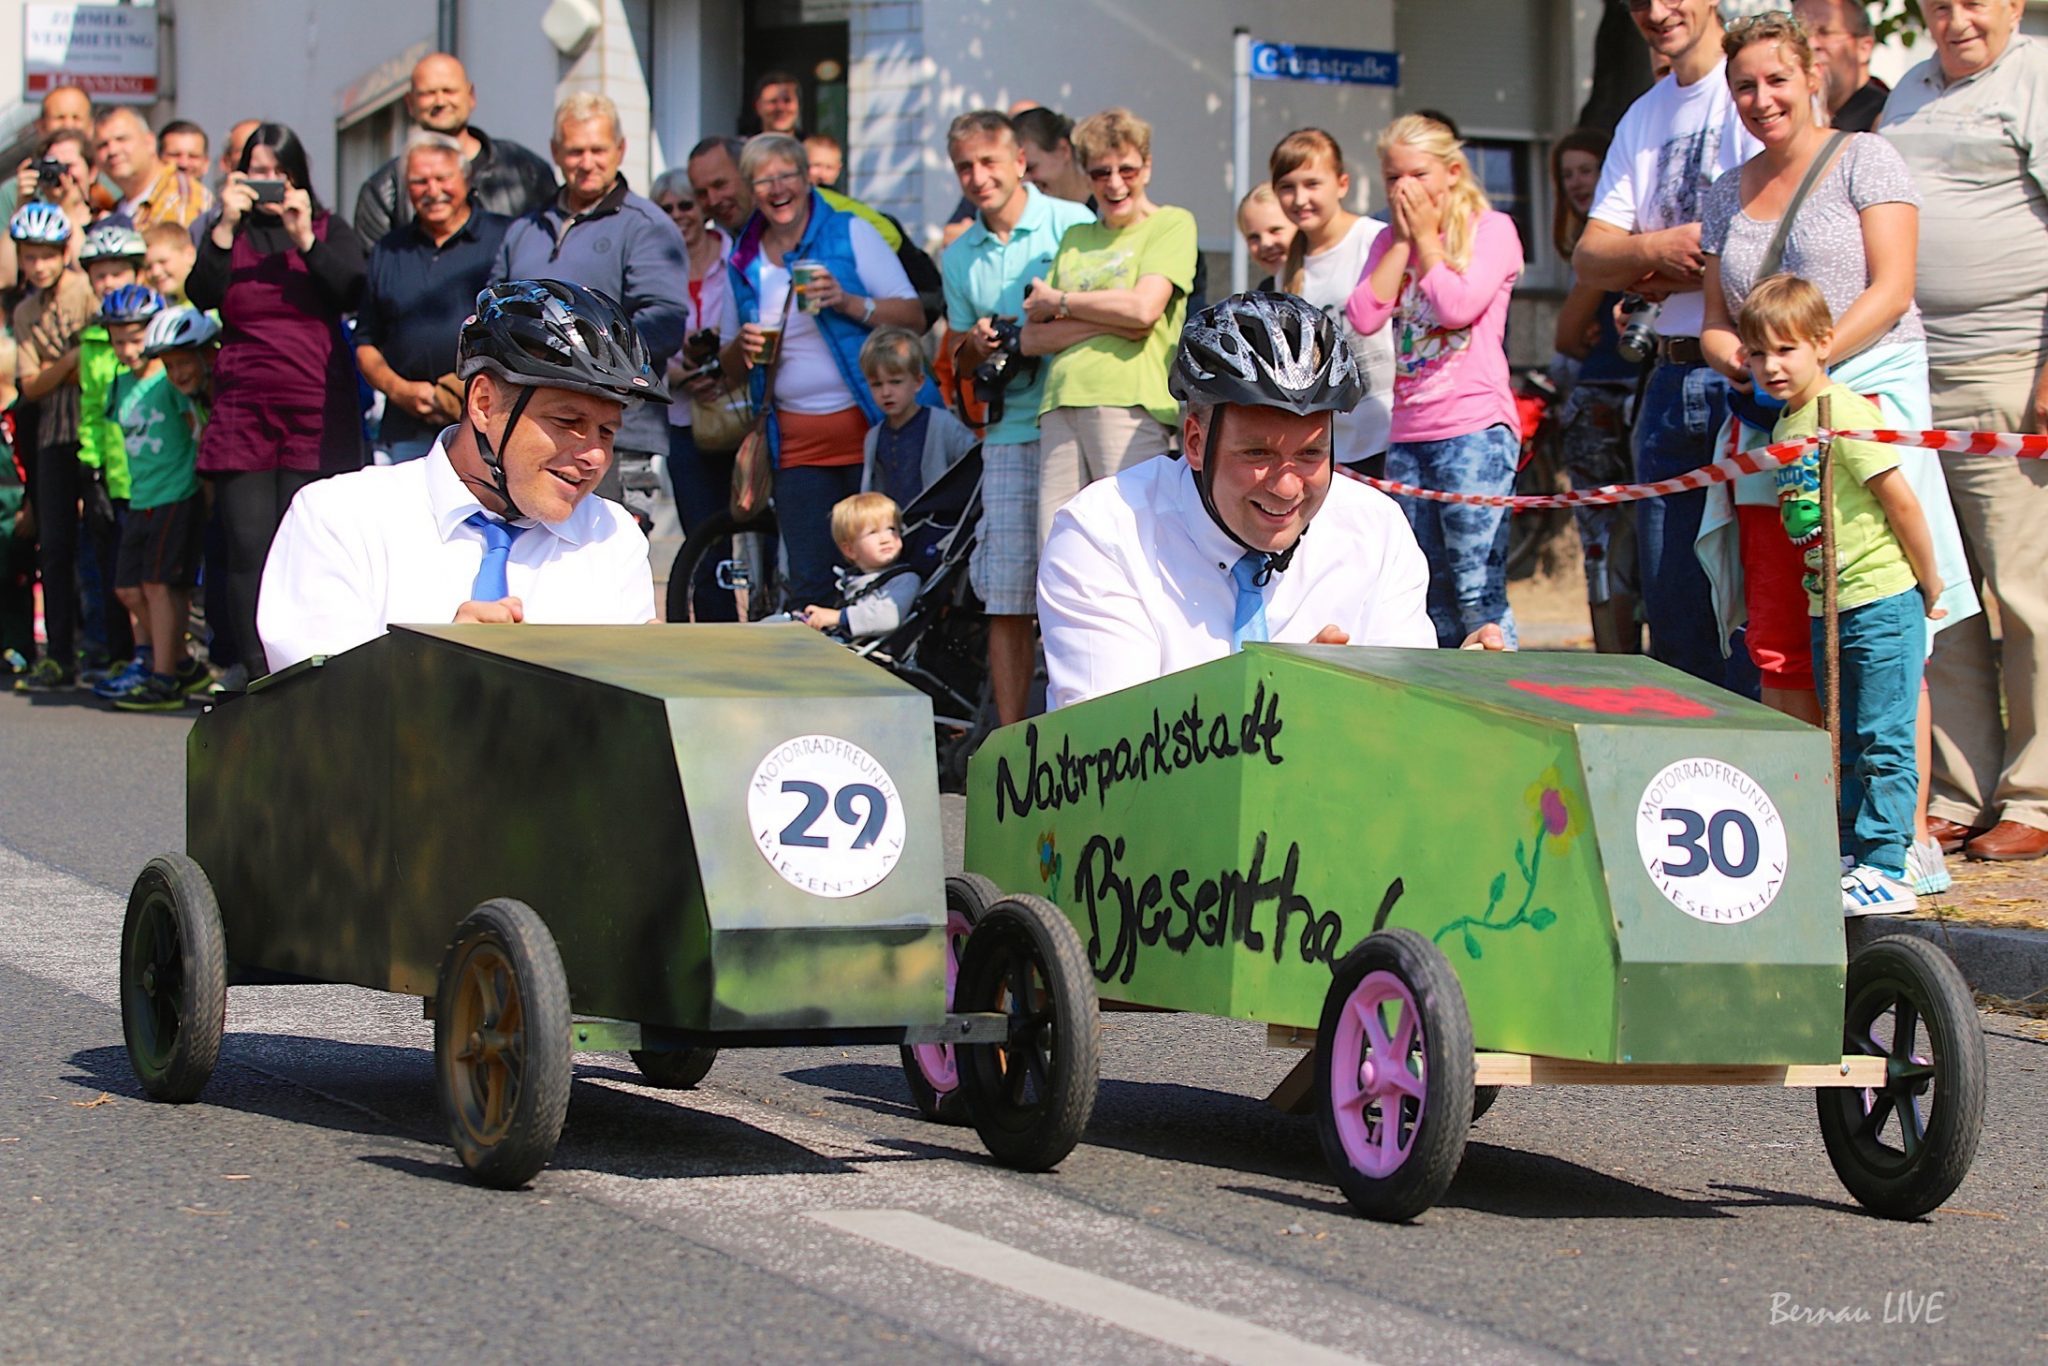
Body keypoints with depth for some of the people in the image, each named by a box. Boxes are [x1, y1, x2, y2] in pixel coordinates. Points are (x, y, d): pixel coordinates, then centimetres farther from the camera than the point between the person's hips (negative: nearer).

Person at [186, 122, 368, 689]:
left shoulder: (329, 229, 12)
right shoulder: (228, 234, 14)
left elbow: (351, 293, -4)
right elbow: (201, 295, -3)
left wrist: (304, 238, -10)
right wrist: (227, 226, -10)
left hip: (318, 413, -1)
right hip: (242, 409, 1)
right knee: (248, 546, -6)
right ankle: (252, 669, -4)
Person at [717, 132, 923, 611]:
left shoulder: (850, 232, 1)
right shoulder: (743, 262, 12)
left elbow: (914, 316, -5)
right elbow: (731, 369, 19)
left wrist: (848, 302, -20)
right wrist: (742, 348, -4)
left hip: (867, 427, -4)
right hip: (796, 442, 4)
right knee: (808, 582, 0)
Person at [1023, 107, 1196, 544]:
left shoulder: (1171, 224, 8)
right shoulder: (1075, 238, 23)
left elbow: (1144, 308, -9)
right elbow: (1032, 338, 14)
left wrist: (1058, 301, 5)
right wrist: (1107, 321, -3)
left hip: (1131, 404, -5)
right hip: (1061, 405, 5)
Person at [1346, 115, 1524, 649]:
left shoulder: (1491, 228, 0)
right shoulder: (1389, 241, 15)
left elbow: (1459, 306, -15)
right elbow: (1364, 318, -1)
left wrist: (1426, 238, -4)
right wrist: (1403, 240, -2)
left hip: (1475, 428, -6)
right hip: (1407, 431, 6)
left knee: (1478, 591, -12)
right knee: (1430, 599, 8)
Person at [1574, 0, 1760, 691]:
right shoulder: (1642, 119, 18)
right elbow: (1590, 259, 12)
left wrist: (1665, 270, -4)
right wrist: (1657, 249, -9)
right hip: (1671, 380, 7)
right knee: (1671, 602, 9)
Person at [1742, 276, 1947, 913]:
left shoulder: (1844, 413, -16)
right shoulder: (1784, 424, 10)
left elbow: (1901, 502, -16)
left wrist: (1930, 586, -9)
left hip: (1882, 604, -9)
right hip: (1827, 609, 9)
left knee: (1884, 742, -6)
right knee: (1845, 745, 15)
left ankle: (1886, 872, -5)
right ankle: (1848, 859, 23)